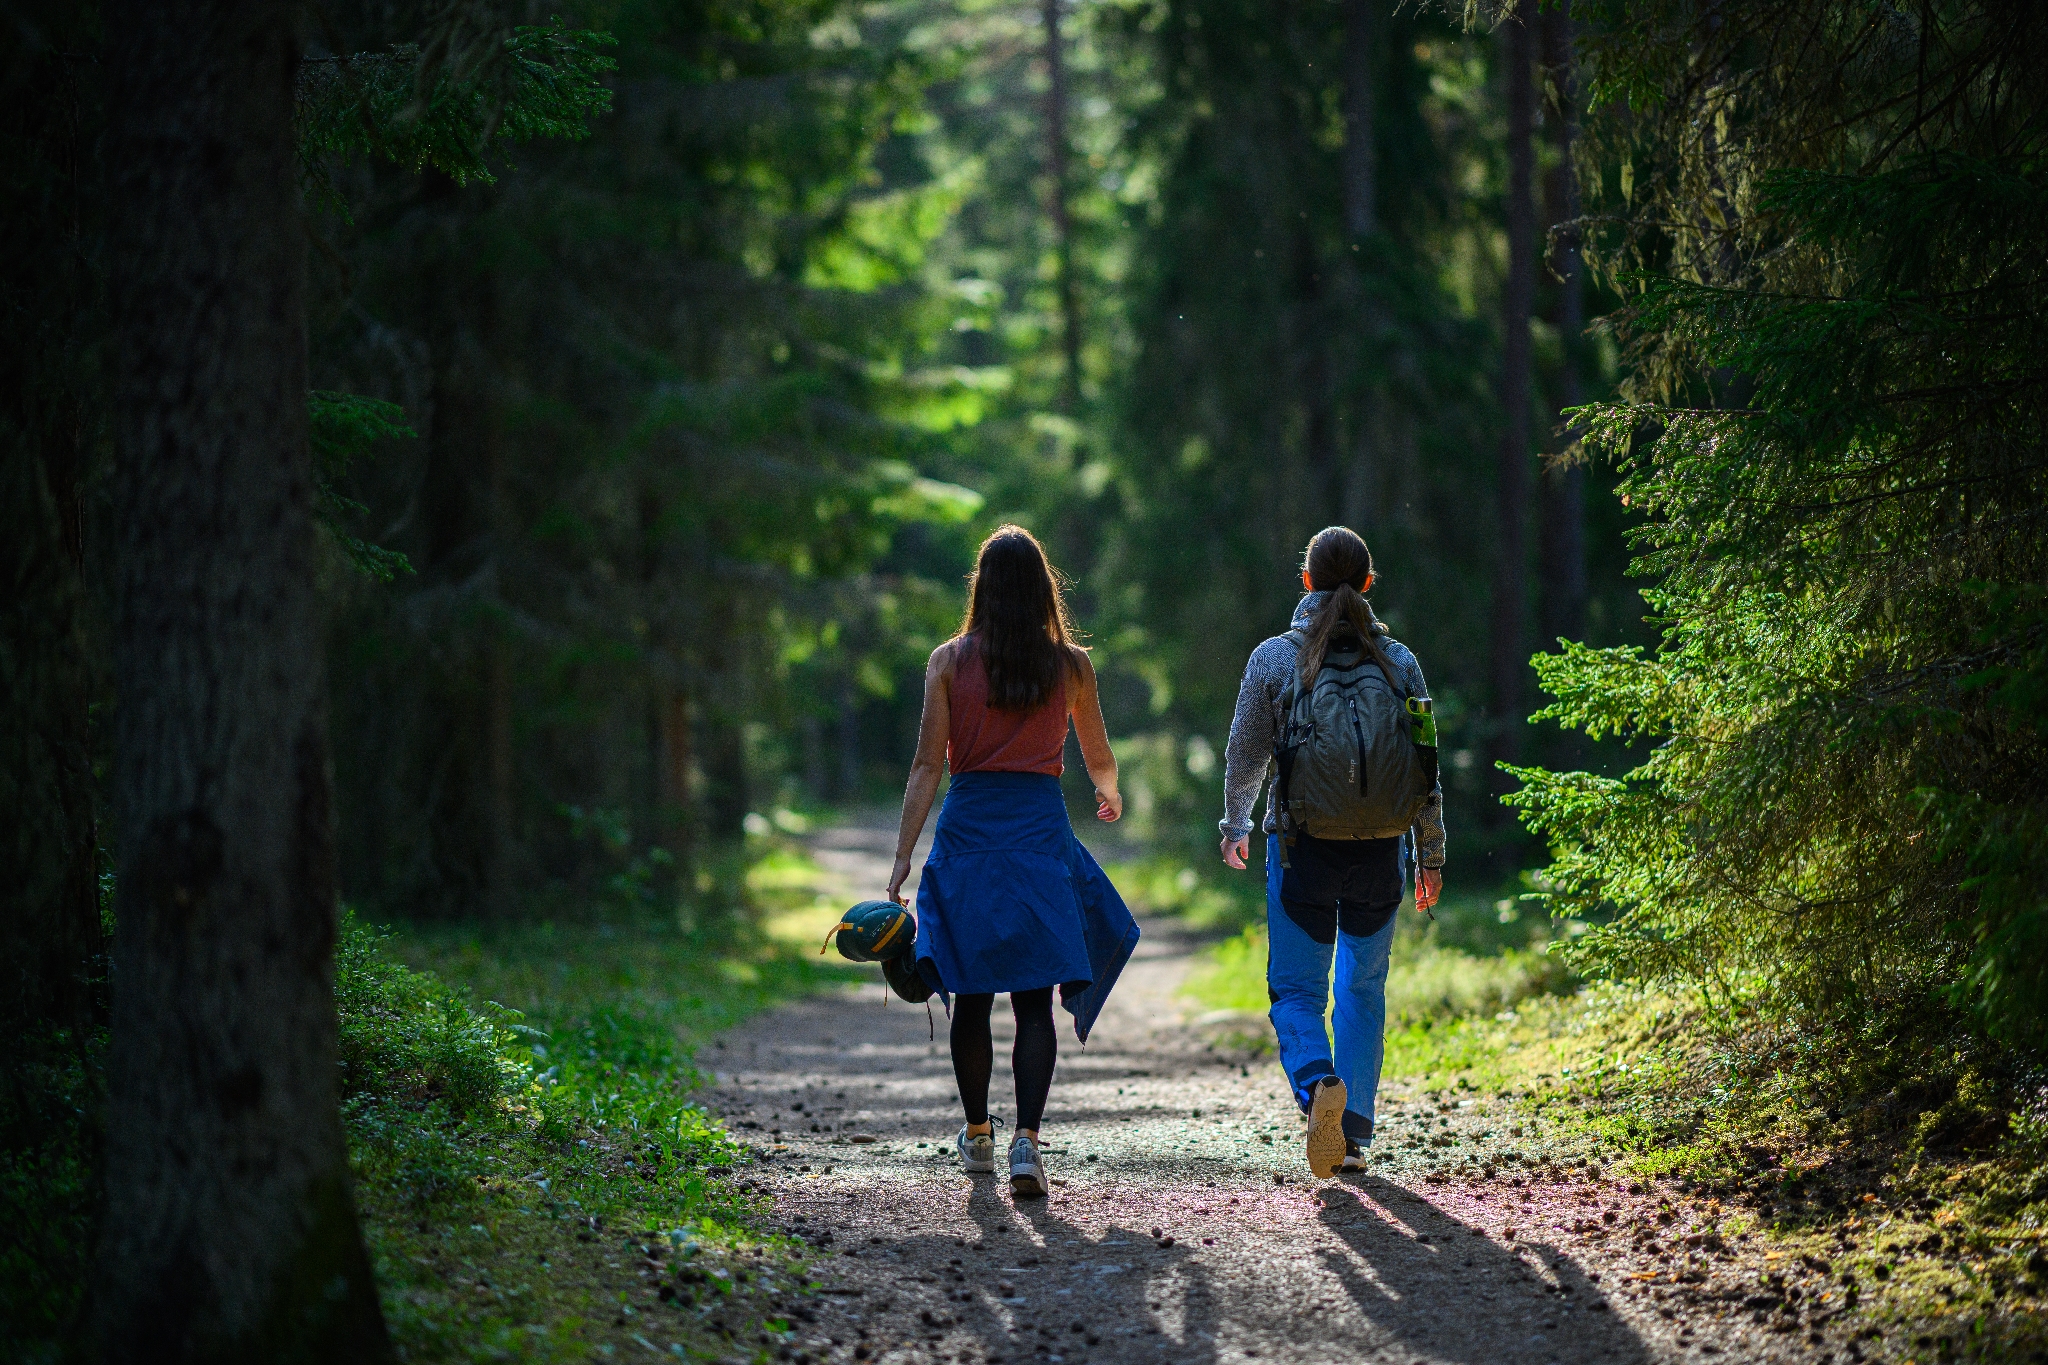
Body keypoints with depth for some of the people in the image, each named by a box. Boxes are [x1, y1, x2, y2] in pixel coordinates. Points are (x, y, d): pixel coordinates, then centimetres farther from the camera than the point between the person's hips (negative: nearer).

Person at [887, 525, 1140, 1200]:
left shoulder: (949, 660, 1)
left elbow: (928, 765, -4)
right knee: (1034, 997, -1)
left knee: (971, 993, 13)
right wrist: (1110, 795, 40)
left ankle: (977, 1134, 27)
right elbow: (1099, 758, 17)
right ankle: (1026, 1140, -16)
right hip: (1040, 828, -1)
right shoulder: (1071, 664, 3)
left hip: (966, 827, 1)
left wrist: (903, 857, -3)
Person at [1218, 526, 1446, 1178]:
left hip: (1303, 848, -2)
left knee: (1296, 990, 7)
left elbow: (1244, 757, 3)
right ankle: (1354, 1135, 15)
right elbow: (1425, 769, 3)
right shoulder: (1399, 661, 0)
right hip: (1381, 849, 2)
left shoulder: (1274, 658, -5)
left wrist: (1235, 826, 21)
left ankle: (1318, 1083, -23)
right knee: (1363, 988, 18)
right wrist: (1430, 855, 14)